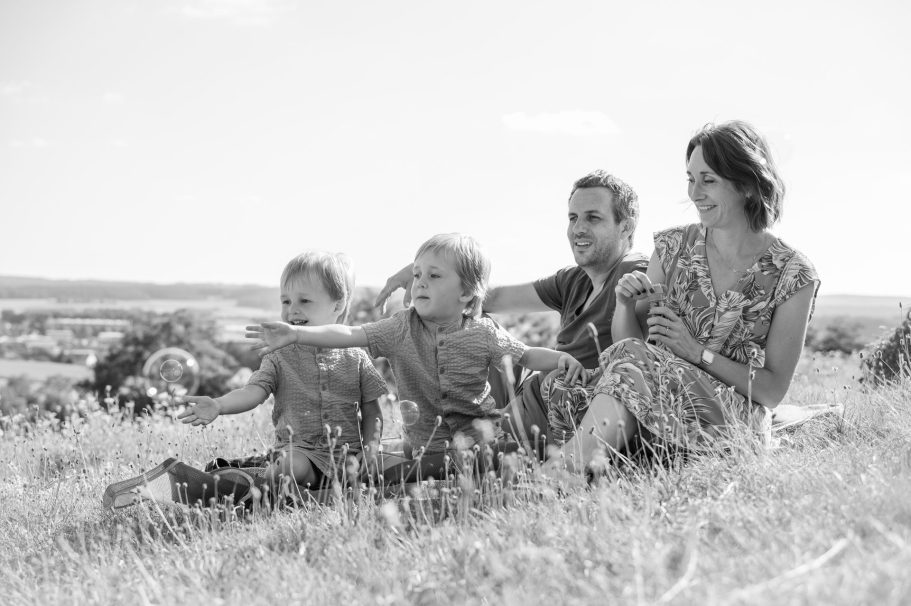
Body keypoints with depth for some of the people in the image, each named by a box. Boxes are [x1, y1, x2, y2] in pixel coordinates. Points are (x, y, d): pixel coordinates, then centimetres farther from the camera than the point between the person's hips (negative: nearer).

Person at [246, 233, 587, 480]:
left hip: (473, 428, -2)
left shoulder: (483, 334, -6)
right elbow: (351, 335, -14)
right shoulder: (402, 329, -6)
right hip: (422, 441, 3)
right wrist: (296, 334, -27)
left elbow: (525, 357, 3)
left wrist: (560, 358, -17)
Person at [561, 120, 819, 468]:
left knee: (631, 361, -31)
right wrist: (626, 306, -11)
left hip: (734, 423, -3)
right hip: (660, 405, 3)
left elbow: (773, 391, -4)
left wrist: (697, 351, -15)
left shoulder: (793, 275, -4)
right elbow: (628, 340, 11)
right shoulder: (673, 246, 7)